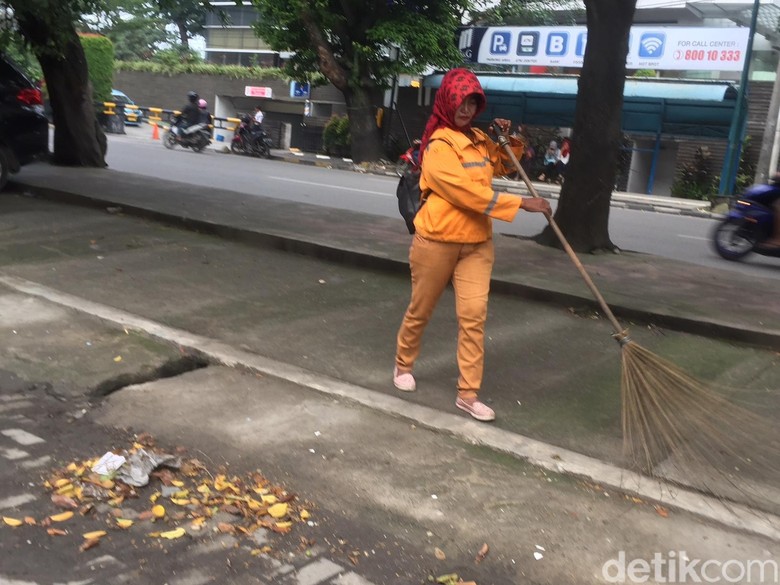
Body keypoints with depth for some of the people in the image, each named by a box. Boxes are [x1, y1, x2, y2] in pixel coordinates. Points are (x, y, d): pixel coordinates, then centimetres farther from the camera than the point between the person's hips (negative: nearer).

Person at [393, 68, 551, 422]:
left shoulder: (479, 140, 9)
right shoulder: (438, 146, -15)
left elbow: (504, 165, 27)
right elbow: (467, 192, -26)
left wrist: (508, 140, 5)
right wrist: (520, 203, -26)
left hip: (477, 243, 6)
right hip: (437, 241, -6)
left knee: (474, 315, -3)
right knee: (420, 310, 11)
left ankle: (468, 393, 2)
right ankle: (403, 365, 35)